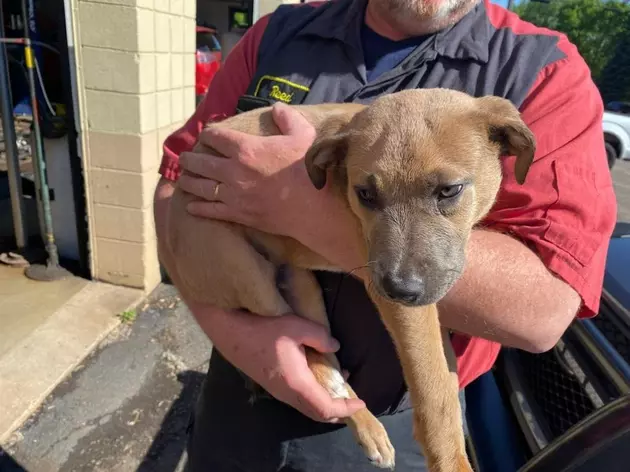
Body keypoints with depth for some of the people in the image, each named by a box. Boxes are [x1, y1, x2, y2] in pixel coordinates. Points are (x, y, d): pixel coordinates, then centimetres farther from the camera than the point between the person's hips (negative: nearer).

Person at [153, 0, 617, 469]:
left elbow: (543, 305, -24)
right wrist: (230, 324, -20)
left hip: (394, 430, -2)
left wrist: (305, 205, -28)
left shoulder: (544, 71, -13)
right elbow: (179, 178, -4)